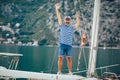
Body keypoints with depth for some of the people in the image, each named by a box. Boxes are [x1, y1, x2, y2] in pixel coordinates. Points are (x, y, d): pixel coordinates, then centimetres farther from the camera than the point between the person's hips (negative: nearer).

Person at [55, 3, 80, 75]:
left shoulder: (72, 27, 9)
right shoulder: (62, 25, 7)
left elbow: (78, 24, -5)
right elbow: (59, 18, 0)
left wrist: (77, 17, -18)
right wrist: (57, 9, -8)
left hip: (69, 45, 1)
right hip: (62, 44, 0)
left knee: (69, 58, 1)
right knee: (60, 58, -3)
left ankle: (70, 71, 8)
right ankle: (59, 71, 1)